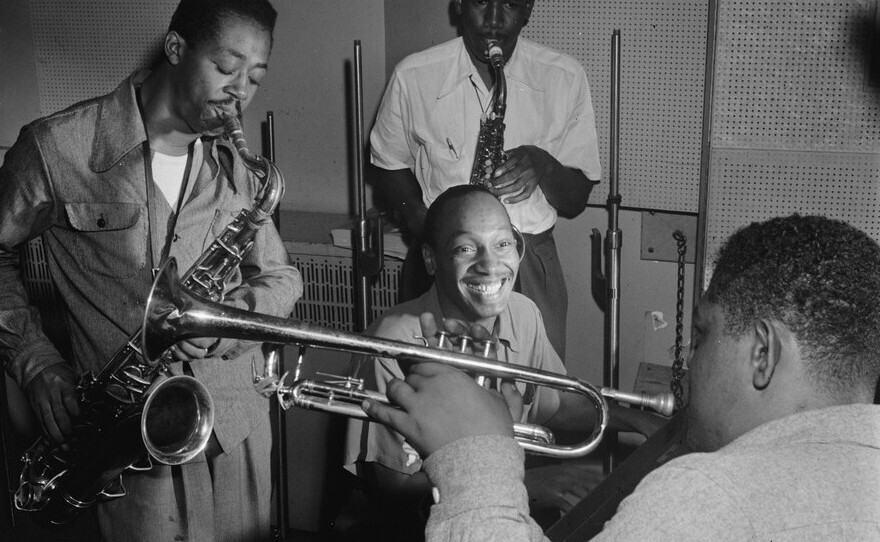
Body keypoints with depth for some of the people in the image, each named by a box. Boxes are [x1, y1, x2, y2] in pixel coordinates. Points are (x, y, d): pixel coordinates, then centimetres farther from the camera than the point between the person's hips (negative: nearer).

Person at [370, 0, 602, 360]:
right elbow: (389, 168, 11)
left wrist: (542, 165, -17)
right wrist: (425, 225, -8)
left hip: (531, 267, 1)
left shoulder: (565, 79, 0)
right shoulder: (413, 76, -2)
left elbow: (575, 202, 5)